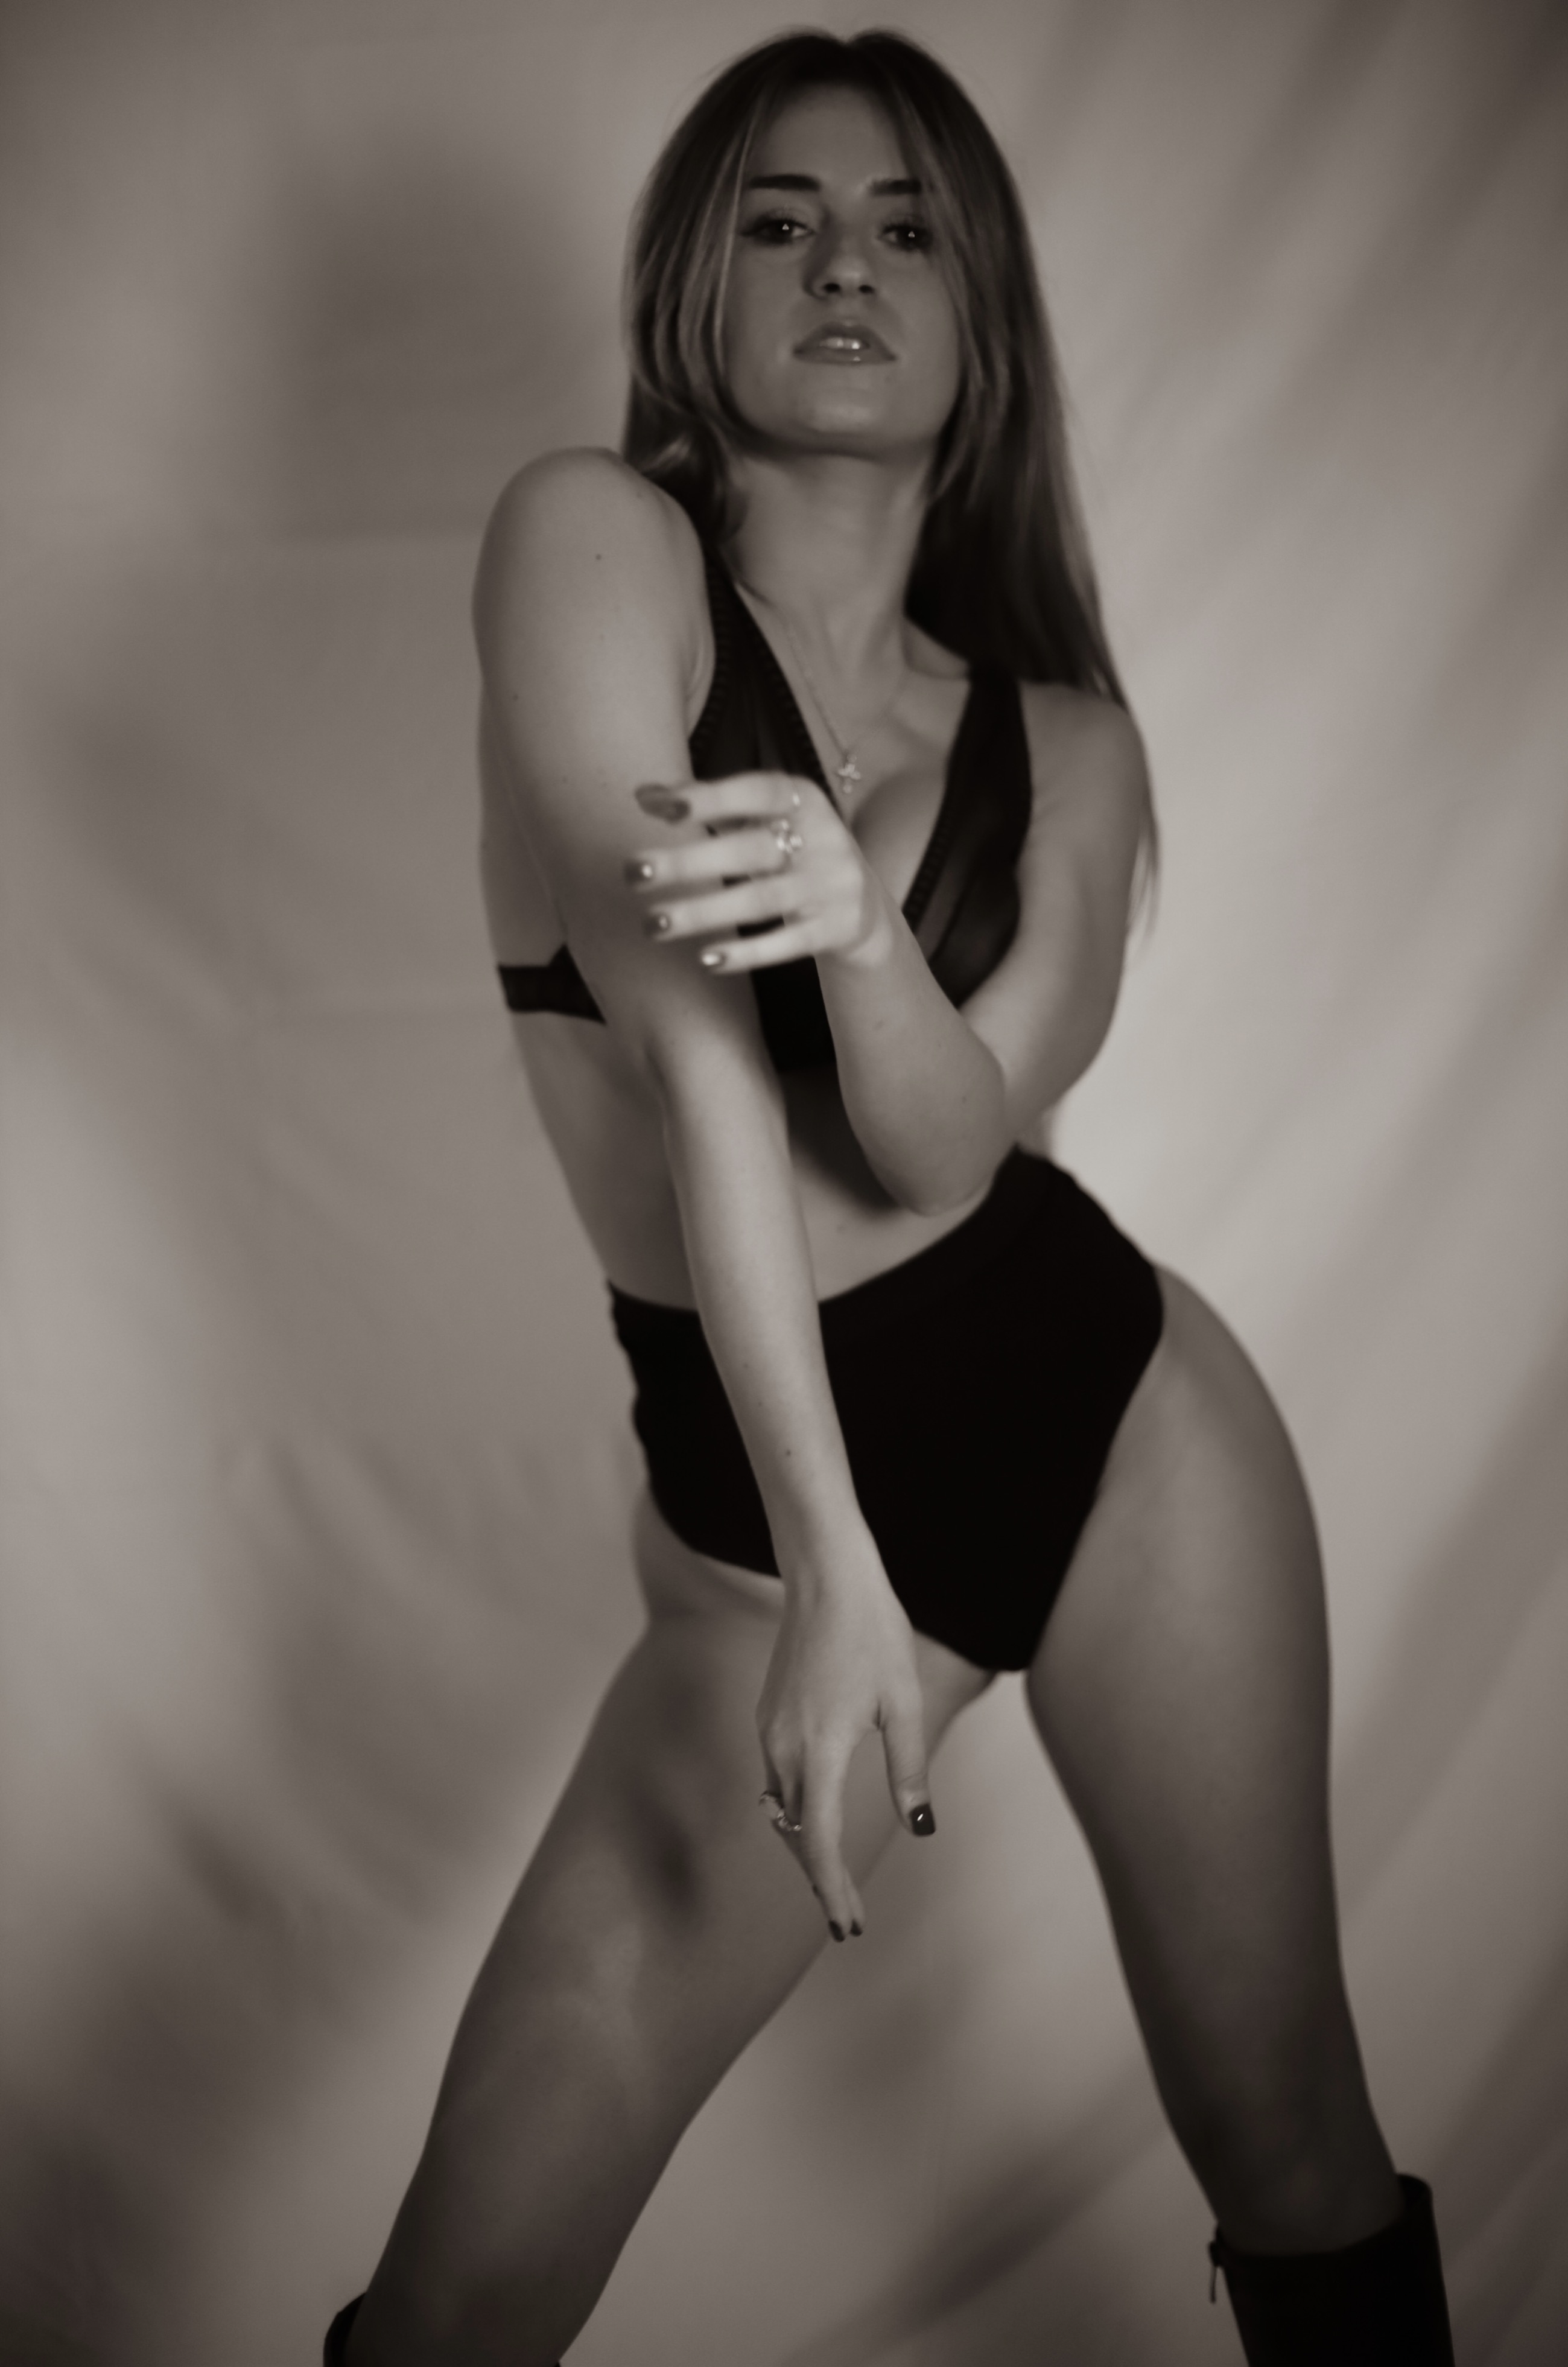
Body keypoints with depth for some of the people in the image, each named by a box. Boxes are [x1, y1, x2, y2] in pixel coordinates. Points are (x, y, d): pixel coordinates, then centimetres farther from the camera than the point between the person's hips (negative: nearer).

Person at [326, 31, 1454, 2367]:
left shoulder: (1064, 744, 4)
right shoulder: (595, 537, -8)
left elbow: (948, 1142, -13)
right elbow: (698, 1059, -18)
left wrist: (855, 915, -34)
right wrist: (835, 1572, -24)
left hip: (1127, 1418, 3)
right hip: (764, 1494, -2)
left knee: (1297, 2155, 11)